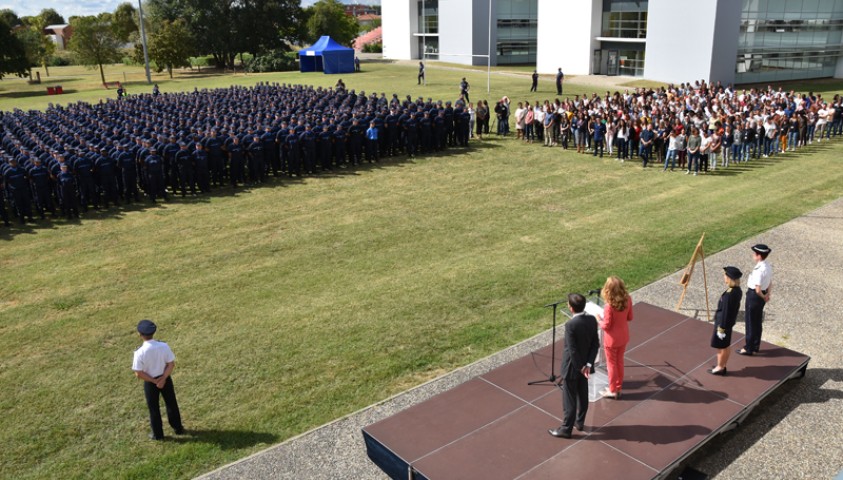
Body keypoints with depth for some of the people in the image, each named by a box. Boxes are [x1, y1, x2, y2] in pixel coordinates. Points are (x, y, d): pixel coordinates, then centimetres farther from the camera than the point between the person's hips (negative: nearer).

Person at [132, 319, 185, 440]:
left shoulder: (140, 352, -24)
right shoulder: (164, 346, -18)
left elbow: (138, 374, -20)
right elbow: (171, 364, -15)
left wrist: (154, 381, -12)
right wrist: (163, 378, -15)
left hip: (150, 382, -2)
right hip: (165, 378, 2)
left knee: (154, 408, 17)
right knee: (171, 404, 21)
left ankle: (158, 434, 31)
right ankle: (178, 428, 35)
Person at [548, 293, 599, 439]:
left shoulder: (570, 325, -29)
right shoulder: (592, 320, -7)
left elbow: (573, 350, -24)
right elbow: (595, 344, -5)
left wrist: (580, 367, -13)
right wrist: (589, 364, -7)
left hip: (572, 366, -7)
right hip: (584, 364, 7)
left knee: (569, 399, 6)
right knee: (582, 395, 21)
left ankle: (566, 429, 18)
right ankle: (580, 422, 38)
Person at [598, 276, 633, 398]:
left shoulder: (609, 306, -31)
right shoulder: (628, 300, -12)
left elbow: (606, 326, -21)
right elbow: (630, 317, 2)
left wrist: (599, 320, -3)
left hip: (611, 339, -6)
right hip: (623, 337, 6)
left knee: (611, 363, 14)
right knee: (619, 362, 23)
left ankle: (613, 390, 29)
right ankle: (618, 388, 37)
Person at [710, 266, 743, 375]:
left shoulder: (728, 295, -31)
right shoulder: (737, 290, -3)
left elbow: (725, 313, -24)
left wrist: (721, 328, -15)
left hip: (723, 323, -9)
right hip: (730, 322, 9)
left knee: (721, 347, 9)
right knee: (725, 346, 21)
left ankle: (719, 368, 23)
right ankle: (722, 366, 35)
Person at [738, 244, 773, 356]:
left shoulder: (759, 270, -27)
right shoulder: (768, 267, 2)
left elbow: (758, 289, -26)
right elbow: (770, 284, 13)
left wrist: (763, 297, -9)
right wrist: (767, 295, 6)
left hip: (754, 295, -9)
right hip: (762, 295, 9)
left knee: (750, 322, 4)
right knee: (757, 322, 20)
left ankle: (749, 348, 15)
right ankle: (756, 346, 33)